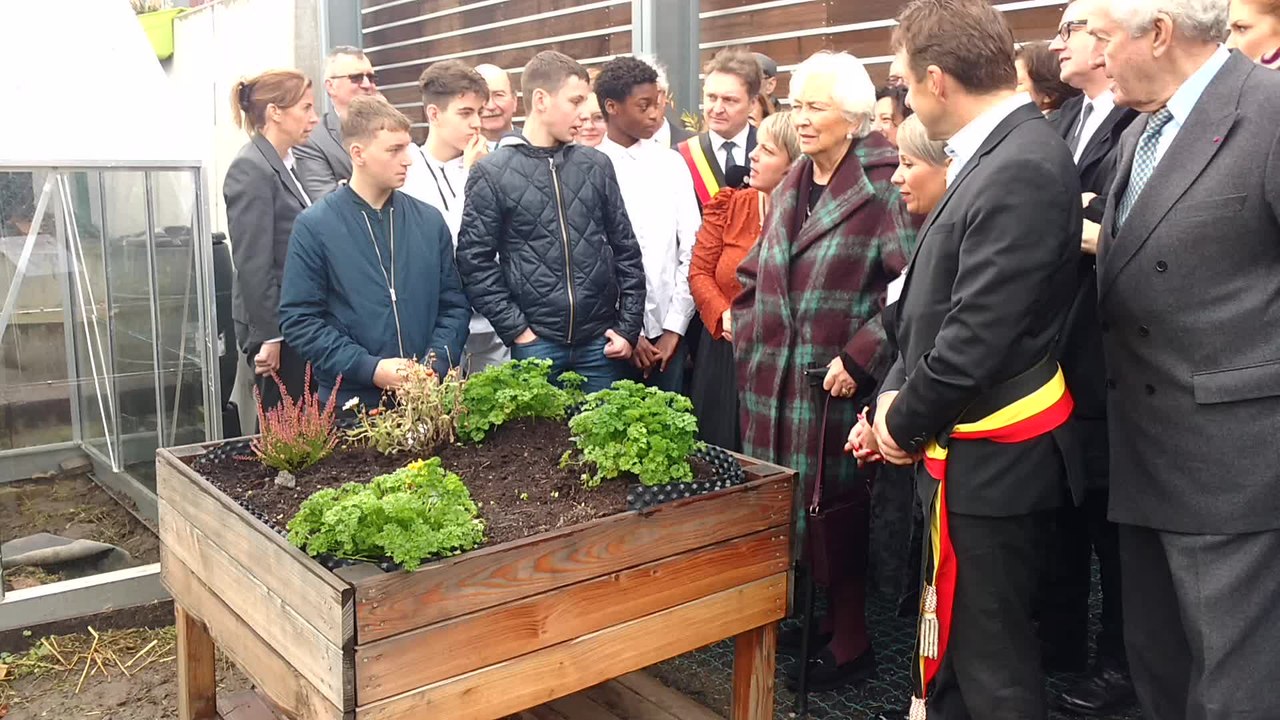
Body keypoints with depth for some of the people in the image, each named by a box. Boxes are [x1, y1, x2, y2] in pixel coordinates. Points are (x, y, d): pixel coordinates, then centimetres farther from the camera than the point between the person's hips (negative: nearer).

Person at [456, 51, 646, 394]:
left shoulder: (596, 165, 8)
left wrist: (628, 327, 4)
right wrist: (516, 331, -8)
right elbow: (475, 262, -4)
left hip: (601, 342, 3)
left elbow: (626, 250, 10)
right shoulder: (491, 173, -1)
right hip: (535, 343, -3)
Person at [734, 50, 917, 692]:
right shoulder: (789, 189, 14)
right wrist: (749, 337, 11)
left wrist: (859, 357, -18)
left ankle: (849, 642, 20)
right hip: (772, 383, 6)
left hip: (836, 386, -6)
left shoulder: (882, 187, -9)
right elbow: (755, 274, 21)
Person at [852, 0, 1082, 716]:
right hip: (971, 449, 10)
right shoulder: (1003, 153, 9)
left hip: (988, 461, -9)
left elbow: (978, 336, -25)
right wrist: (895, 399, 5)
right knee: (955, 642, 24)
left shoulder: (1021, 168, -22)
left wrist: (904, 423, -10)